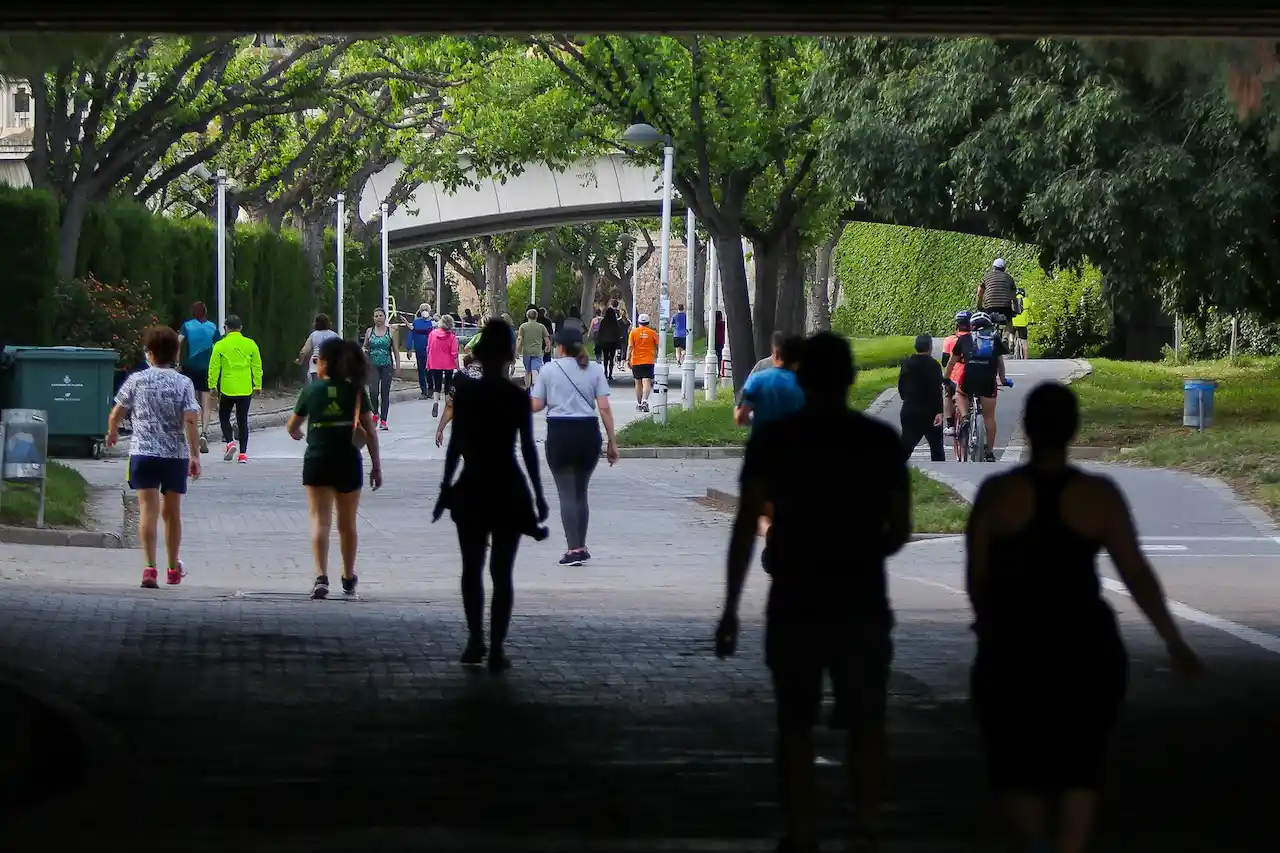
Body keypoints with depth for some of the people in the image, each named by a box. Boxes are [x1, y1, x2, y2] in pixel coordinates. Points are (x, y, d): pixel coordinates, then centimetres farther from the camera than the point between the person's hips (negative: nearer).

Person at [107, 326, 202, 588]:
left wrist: (112, 433, 27)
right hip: (176, 454, 1)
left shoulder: (136, 380, -1)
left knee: (148, 510, -5)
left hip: (143, 451, -1)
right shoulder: (183, 383, -1)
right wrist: (195, 456, -8)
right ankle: (174, 568, 29)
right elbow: (190, 422, -10)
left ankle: (150, 567, -19)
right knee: (172, 511, 15)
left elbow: (116, 413, 6)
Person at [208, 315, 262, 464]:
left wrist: (212, 385, 1)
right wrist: (258, 385, 12)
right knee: (242, 420, 9)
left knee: (224, 417, 15)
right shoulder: (250, 344, 1)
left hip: (227, 389, -2)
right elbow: (257, 367, 5)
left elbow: (214, 367, -6)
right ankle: (243, 453, 5)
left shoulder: (220, 345, -5)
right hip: (245, 389, 2)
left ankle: (230, 442, -6)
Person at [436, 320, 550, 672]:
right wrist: (538, 494, 2)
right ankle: (496, 648, -1)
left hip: (472, 490, 1)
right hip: (508, 490, -1)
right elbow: (528, 448, -5)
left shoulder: (464, 394, -4)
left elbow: (455, 445, -1)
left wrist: (445, 488, 8)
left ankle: (476, 641, 16)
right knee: (502, 572, 3)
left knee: (472, 568, 15)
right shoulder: (517, 397, -6)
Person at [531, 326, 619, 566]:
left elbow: (536, 406, 0)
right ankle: (581, 547, 21)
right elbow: (604, 408, -2)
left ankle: (574, 549, -8)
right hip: (588, 433, 3)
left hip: (559, 433, -2)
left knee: (567, 493, 0)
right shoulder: (594, 370, 4)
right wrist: (612, 441, 2)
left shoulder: (549, 369, 0)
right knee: (581, 492, 16)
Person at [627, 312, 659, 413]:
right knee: (647, 382, -9)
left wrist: (628, 359, -2)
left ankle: (639, 404, 21)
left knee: (638, 383, 13)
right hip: (649, 361, -1)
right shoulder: (653, 333, 3)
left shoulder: (633, 332, 1)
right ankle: (645, 401, -29)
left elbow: (630, 347, -5)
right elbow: (656, 348, 11)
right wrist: (656, 358, 25)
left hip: (636, 361, 1)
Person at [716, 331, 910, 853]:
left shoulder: (773, 440, -4)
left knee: (796, 726, 9)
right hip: (863, 604, 1)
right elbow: (900, 528, 4)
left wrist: (731, 608, -6)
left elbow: (746, 525, -9)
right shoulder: (881, 440, 0)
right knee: (865, 727, 9)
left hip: (795, 604, -1)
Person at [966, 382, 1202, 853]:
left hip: (1013, 646, -1)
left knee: (1016, 762, 10)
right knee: (1078, 766, 13)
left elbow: (975, 576, -1)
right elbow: (1137, 574, -6)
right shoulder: (1099, 495, -5)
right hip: (1086, 646, 1)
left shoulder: (997, 493, -6)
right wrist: (1174, 641, 1)